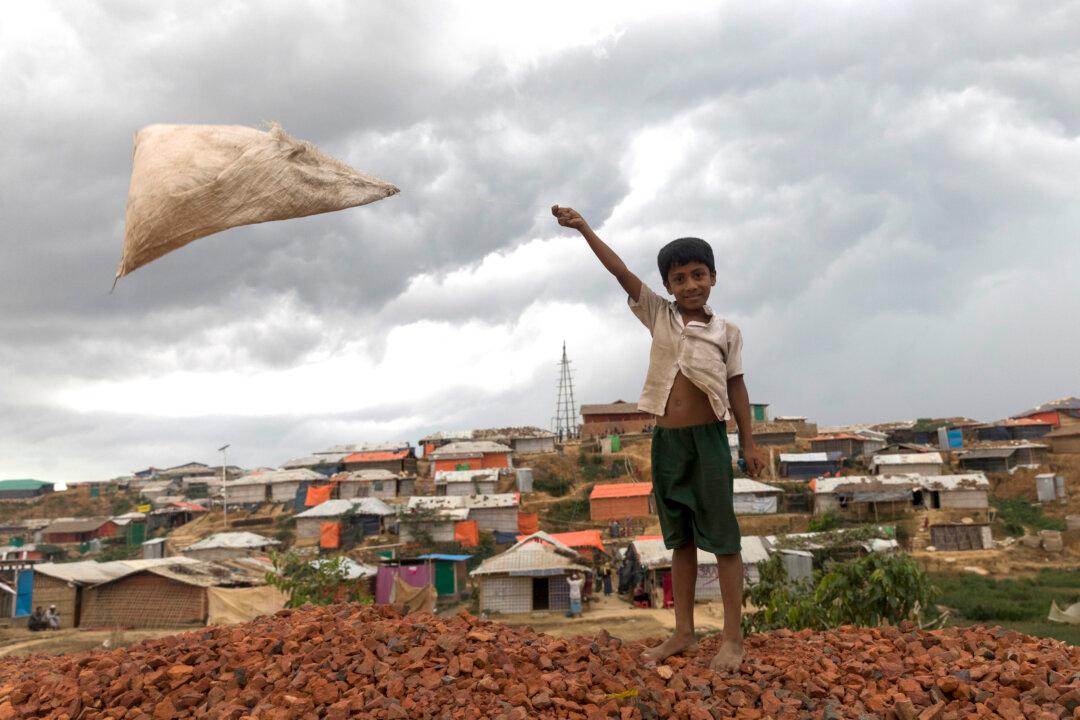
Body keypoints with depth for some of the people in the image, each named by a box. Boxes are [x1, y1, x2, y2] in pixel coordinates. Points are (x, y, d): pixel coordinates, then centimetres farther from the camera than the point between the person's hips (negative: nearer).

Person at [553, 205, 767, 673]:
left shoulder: (726, 332, 1)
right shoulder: (658, 315, 5)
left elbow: (736, 387, 4)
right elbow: (622, 273, -3)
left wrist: (748, 444, 1)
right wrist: (585, 229, -10)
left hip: (708, 440, -3)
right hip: (666, 440, 3)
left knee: (722, 537, 0)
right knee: (680, 539, 12)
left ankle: (733, 638, 8)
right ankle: (683, 633, 22)